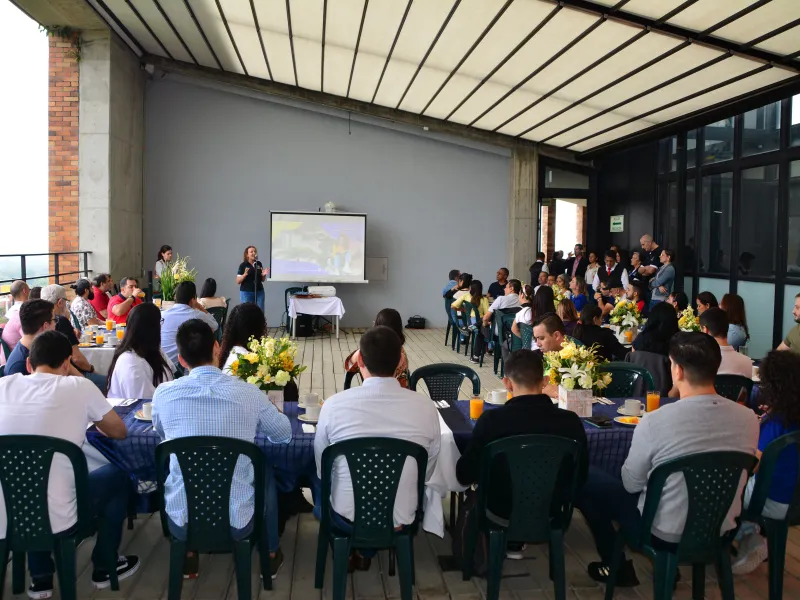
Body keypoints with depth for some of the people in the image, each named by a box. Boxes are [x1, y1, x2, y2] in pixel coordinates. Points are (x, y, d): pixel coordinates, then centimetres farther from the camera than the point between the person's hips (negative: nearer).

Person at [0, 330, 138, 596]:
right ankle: (104, 568, 34)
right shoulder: (79, 387, -7)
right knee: (118, 476, 22)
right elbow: (120, 432, 8)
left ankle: (40, 578, 37)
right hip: (57, 519, -4)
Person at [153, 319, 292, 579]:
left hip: (181, 521, 1)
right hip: (238, 521, -1)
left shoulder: (163, 393, -9)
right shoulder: (248, 393, -10)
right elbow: (284, 434, 8)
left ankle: (188, 557, 40)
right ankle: (270, 555, 40)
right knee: (265, 468, 30)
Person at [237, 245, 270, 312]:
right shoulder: (243, 265, -4)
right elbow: (238, 281, -4)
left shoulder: (259, 264, 8)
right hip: (246, 292, -4)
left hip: (259, 292, 4)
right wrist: (245, 274, -20)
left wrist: (264, 274, -4)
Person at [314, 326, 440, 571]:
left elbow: (322, 469, -2)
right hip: (402, 519, 1)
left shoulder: (334, 404, -19)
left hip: (346, 518, 0)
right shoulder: (426, 406, -16)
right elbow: (427, 472, 0)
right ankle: (365, 551, 35)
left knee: (321, 484, 31)